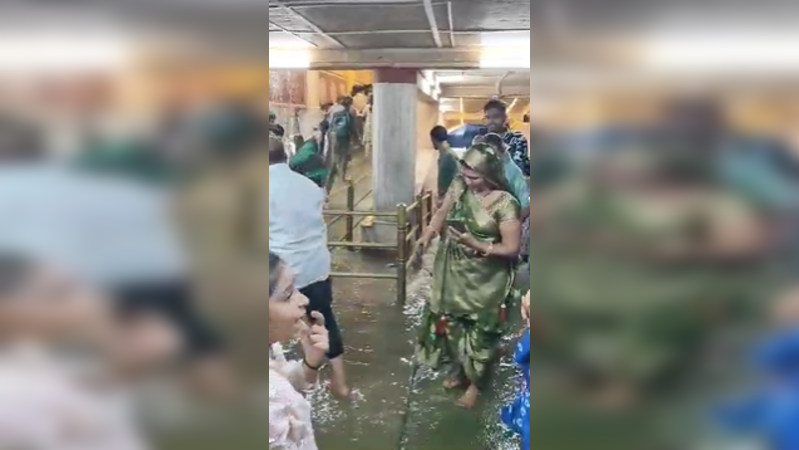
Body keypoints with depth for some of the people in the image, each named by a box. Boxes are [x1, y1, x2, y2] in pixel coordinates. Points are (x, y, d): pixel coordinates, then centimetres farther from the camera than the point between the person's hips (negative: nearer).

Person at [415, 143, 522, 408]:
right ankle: (458, 371, 44)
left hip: (485, 281, -5)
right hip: (454, 273, 5)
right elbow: (443, 213, 7)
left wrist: (476, 244, -28)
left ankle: (475, 382, 34)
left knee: (479, 331, 10)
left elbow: (512, 249, -19)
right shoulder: (459, 185, -8)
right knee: (452, 323, 19)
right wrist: (428, 235, -11)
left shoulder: (505, 204, -24)